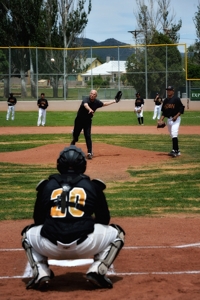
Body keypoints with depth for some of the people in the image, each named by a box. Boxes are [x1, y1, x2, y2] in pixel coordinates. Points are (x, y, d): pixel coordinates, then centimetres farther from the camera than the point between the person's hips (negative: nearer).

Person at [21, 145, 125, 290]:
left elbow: (38, 220, 22)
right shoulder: (92, 185, 14)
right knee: (117, 233, 25)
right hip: (85, 246, -1)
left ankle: (41, 272, 11)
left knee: (28, 233, 34)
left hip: (50, 247, 1)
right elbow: (104, 219, 19)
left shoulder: (46, 185, 17)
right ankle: (97, 271, 3)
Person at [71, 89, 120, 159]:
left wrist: (114, 101, 19)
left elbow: (104, 104, 14)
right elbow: (85, 105, -45)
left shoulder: (97, 102, -6)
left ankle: (89, 153, -7)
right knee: (75, 135, 6)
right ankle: (74, 141, 41)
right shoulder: (86, 99, -22)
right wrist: (90, 109, -67)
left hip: (87, 121, 2)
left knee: (88, 136, -10)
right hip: (79, 120, -2)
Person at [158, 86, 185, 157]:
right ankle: (177, 151, 20)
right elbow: (164, 112, 17)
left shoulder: (176, 99, -7)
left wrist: (176, 116, -19)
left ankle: (174, 151, -27)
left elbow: (181, 109, -9)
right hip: (169, 119, 8)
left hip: (176, 119, -8)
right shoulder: (165, 100, 13)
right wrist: (161, 119, 5)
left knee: (174, 134, -21)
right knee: (172, 136, 11)